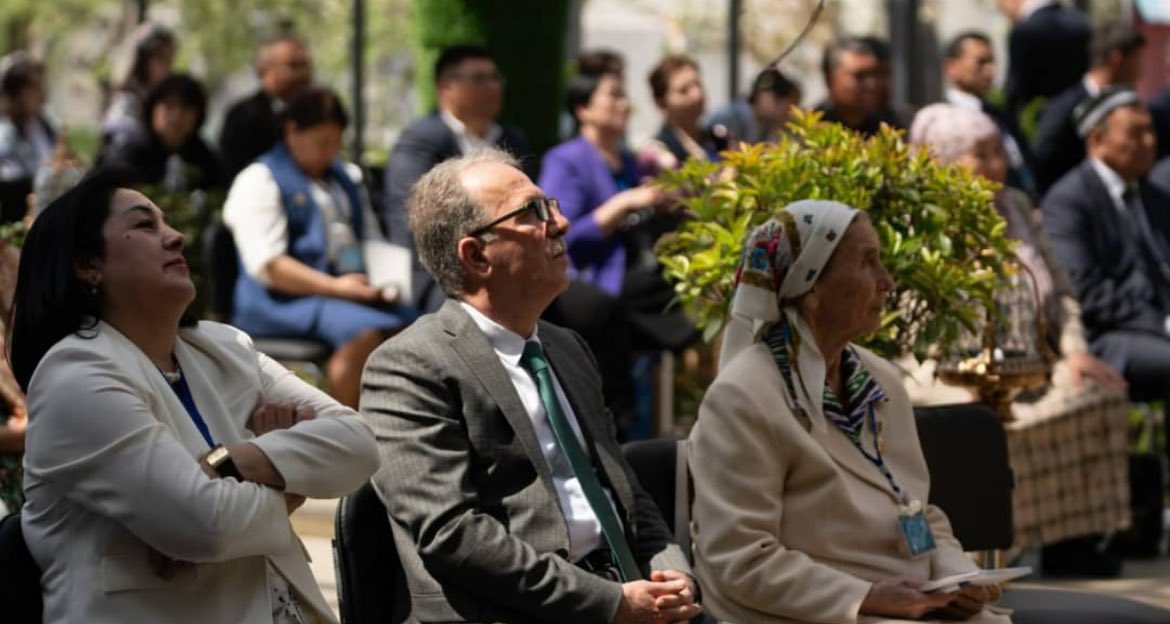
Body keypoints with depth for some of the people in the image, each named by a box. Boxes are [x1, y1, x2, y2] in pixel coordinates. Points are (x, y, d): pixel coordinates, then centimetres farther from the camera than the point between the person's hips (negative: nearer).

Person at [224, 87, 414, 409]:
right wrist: (334, 287, -17)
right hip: (285, 301, -7)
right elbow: (268, 266, -9)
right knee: (368, 333, -35)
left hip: (355, 293, 7)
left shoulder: (347, 177, 26)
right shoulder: (259, 182, 2)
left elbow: (373, 242, 31)